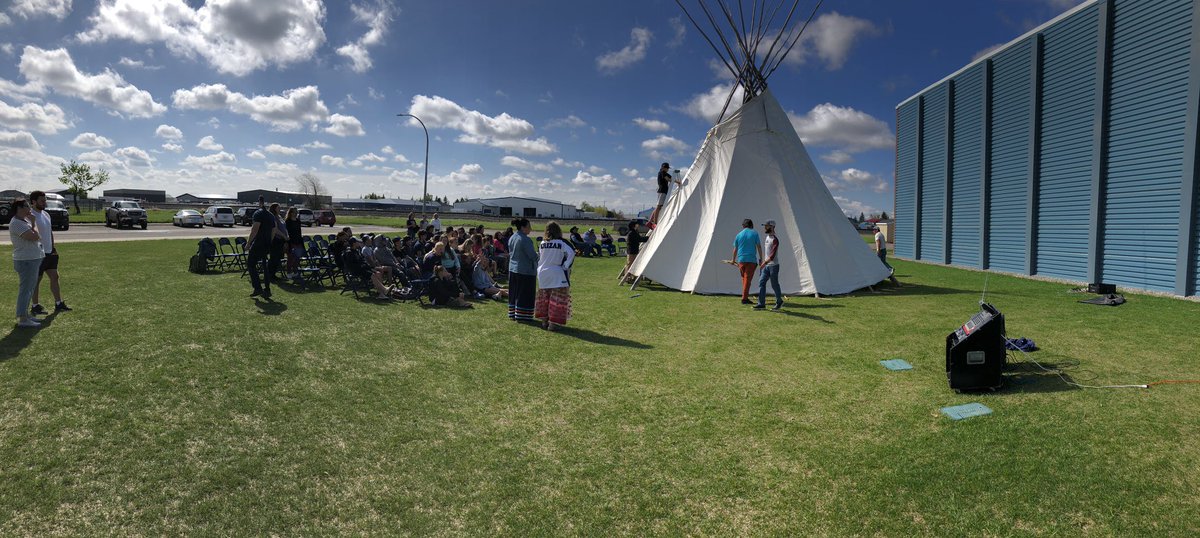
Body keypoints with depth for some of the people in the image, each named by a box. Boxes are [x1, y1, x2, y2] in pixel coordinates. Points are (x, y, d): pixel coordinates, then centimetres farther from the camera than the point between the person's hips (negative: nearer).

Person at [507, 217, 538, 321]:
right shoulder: (525, 240, -20)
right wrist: (539, 257, 1)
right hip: (525, 271, -8)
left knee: (514, 293, 15)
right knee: (524, 294, 0)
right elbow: (533, 256, -19)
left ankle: (513, 314, 22)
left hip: (513, 269, 9)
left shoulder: (512, 238, 7)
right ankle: (521, 316, 4)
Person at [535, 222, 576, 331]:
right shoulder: (562, 243, -11)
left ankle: (544, 321, 21)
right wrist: (565, 267, -14)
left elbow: (538, 258, 8)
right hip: (557, 275, -5)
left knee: (544, 298, 16)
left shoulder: (542, 244, 1)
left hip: (543, 274, 5)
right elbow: (571, 253, -22)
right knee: (557, 299, 2)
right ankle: (553, 323, -1)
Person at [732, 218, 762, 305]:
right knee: (748, 279, -2)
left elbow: (735, 249, 13)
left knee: (744, 278, 15)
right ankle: (744, 299, -4)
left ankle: (745, 297, 17)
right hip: (751, 259, -3)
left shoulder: (739, 235, 8)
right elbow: (759, 247, -2)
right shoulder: (754, 233, 0)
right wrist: (761, 259, 6)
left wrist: (733, 260, 26)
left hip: (741, 259, 3)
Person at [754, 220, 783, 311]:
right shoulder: (767, 237, 13)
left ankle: (779, 302, 20)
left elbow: (773, 255, -24)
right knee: (761, 283, 1)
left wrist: (765, 262, -31)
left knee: (774, 285, 2)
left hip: (773, 265, -8)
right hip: (766, 265, 8)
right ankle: (761, 304, 1)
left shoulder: (775, 239, -15)